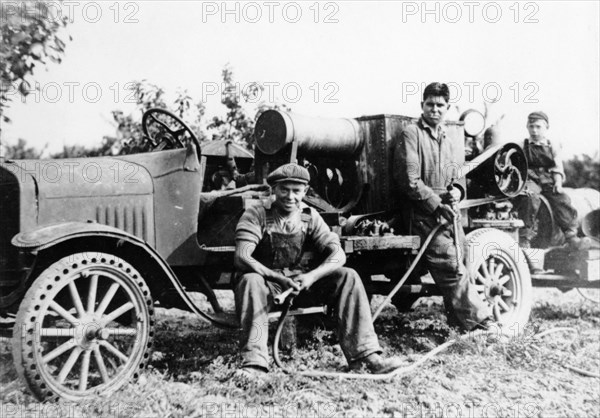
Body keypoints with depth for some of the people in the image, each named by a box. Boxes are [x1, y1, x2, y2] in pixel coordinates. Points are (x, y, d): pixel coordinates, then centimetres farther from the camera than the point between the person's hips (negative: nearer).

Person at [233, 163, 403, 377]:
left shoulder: (309, 216, 1)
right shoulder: (257, 215, -10)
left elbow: (338, 254, -7)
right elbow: (241, 258, -23)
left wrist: (311, 276, -27)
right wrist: (279, 278, -35)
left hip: (301, 283, 3)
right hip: (267, 282, -3)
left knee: (347, 277, -17)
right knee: (250, 281, -37)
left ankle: (365, 354, -20)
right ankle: (253, 363, -39)